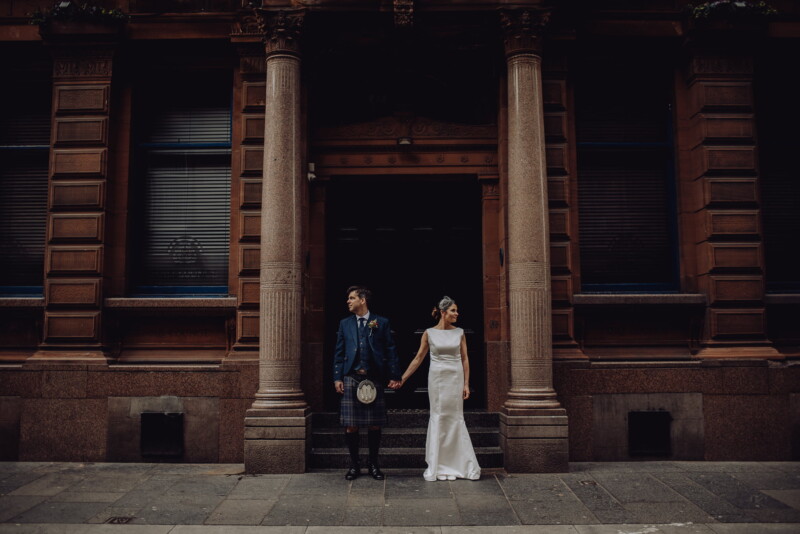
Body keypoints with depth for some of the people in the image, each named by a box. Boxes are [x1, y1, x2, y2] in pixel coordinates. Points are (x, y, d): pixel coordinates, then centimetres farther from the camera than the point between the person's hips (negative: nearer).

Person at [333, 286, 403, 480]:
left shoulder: (382, 323, 5)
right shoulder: (345, 324, 11)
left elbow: (391, 350, 3)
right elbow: (339, 352, 10)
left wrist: (394, 376, -2)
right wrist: (337, 377, 1)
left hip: (374, 378, -1)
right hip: (351, 378, 1)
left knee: (375, 424, 5)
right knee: (350, 425, 1)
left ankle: (373, 464, 20)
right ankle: (354, 465, 16)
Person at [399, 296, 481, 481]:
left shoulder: (459, 332, 4)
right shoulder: (429, 333, -1)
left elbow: (465, 359, 5)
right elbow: (418, 358, 3)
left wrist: (466, 384, 0)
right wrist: (403, 378, 0)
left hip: (455, 379, 1)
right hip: (437, 378, -1)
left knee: (456, 419, 3)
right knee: (438, 418, 2)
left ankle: (465, 464, 13)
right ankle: (438, 466, 12)